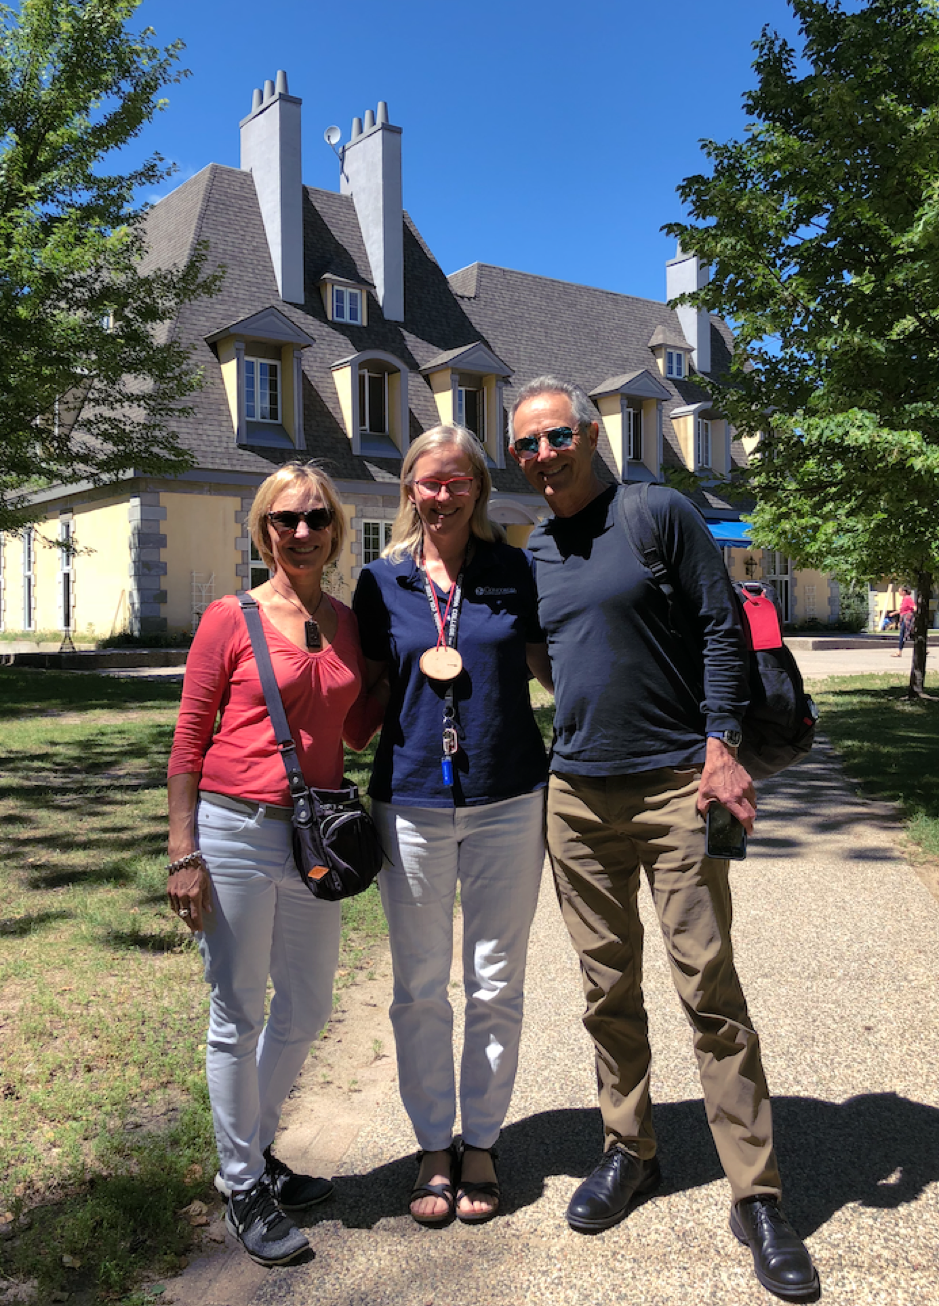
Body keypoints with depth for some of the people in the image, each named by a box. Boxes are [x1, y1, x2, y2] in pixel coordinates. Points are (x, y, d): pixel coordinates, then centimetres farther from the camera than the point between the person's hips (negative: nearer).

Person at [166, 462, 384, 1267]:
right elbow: (188, 741, -5)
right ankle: (242, 1185, 27)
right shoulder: (231, 618, -6)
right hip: (235, 830, -5)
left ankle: (256, 1151, 40)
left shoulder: (348, 623, 8)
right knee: (238, 1018, 7)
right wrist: (184, 852, -9)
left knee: (307, 1010, 16)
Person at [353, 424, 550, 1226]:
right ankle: (434, 1146, 29)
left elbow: (554, 669, 9)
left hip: (507, 799, 0)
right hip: (413, 799, 1)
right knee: (420, 987, 10)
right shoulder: (382, 582, 5)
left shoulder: (516, 573, 3)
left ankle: (481, 1143, 29)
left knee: (496, 986, 10)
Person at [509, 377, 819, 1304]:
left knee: (708, 989, -1)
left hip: (676, 785, -4)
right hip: (576, 794, 5)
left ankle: (757, 1198, 12)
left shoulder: (660, 513, -4)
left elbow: (722, 629, -7)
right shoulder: (530, 556, 11)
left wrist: (721, 746, -15)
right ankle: (628, 1151, 30)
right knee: (608, 989, 12)